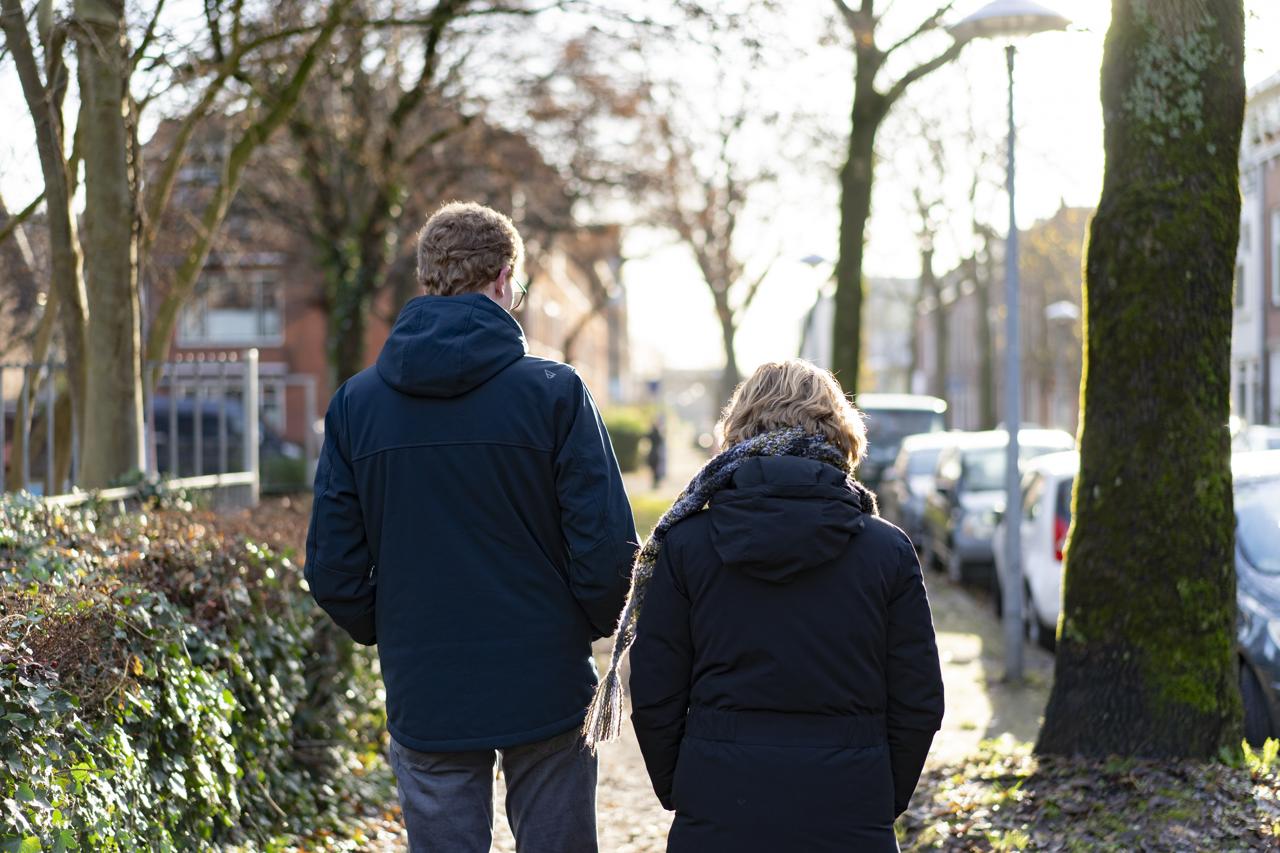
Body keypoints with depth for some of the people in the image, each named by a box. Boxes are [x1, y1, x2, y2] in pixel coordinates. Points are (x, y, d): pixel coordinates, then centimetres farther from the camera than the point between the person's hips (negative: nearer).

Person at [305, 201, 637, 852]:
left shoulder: (355, 402, 0)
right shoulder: (553, 391, -9)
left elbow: (333, 567, 0)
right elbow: (607, 547, -12)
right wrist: (595, 625, 7)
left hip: (423, 699, 2)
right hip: (545, 689, -2)